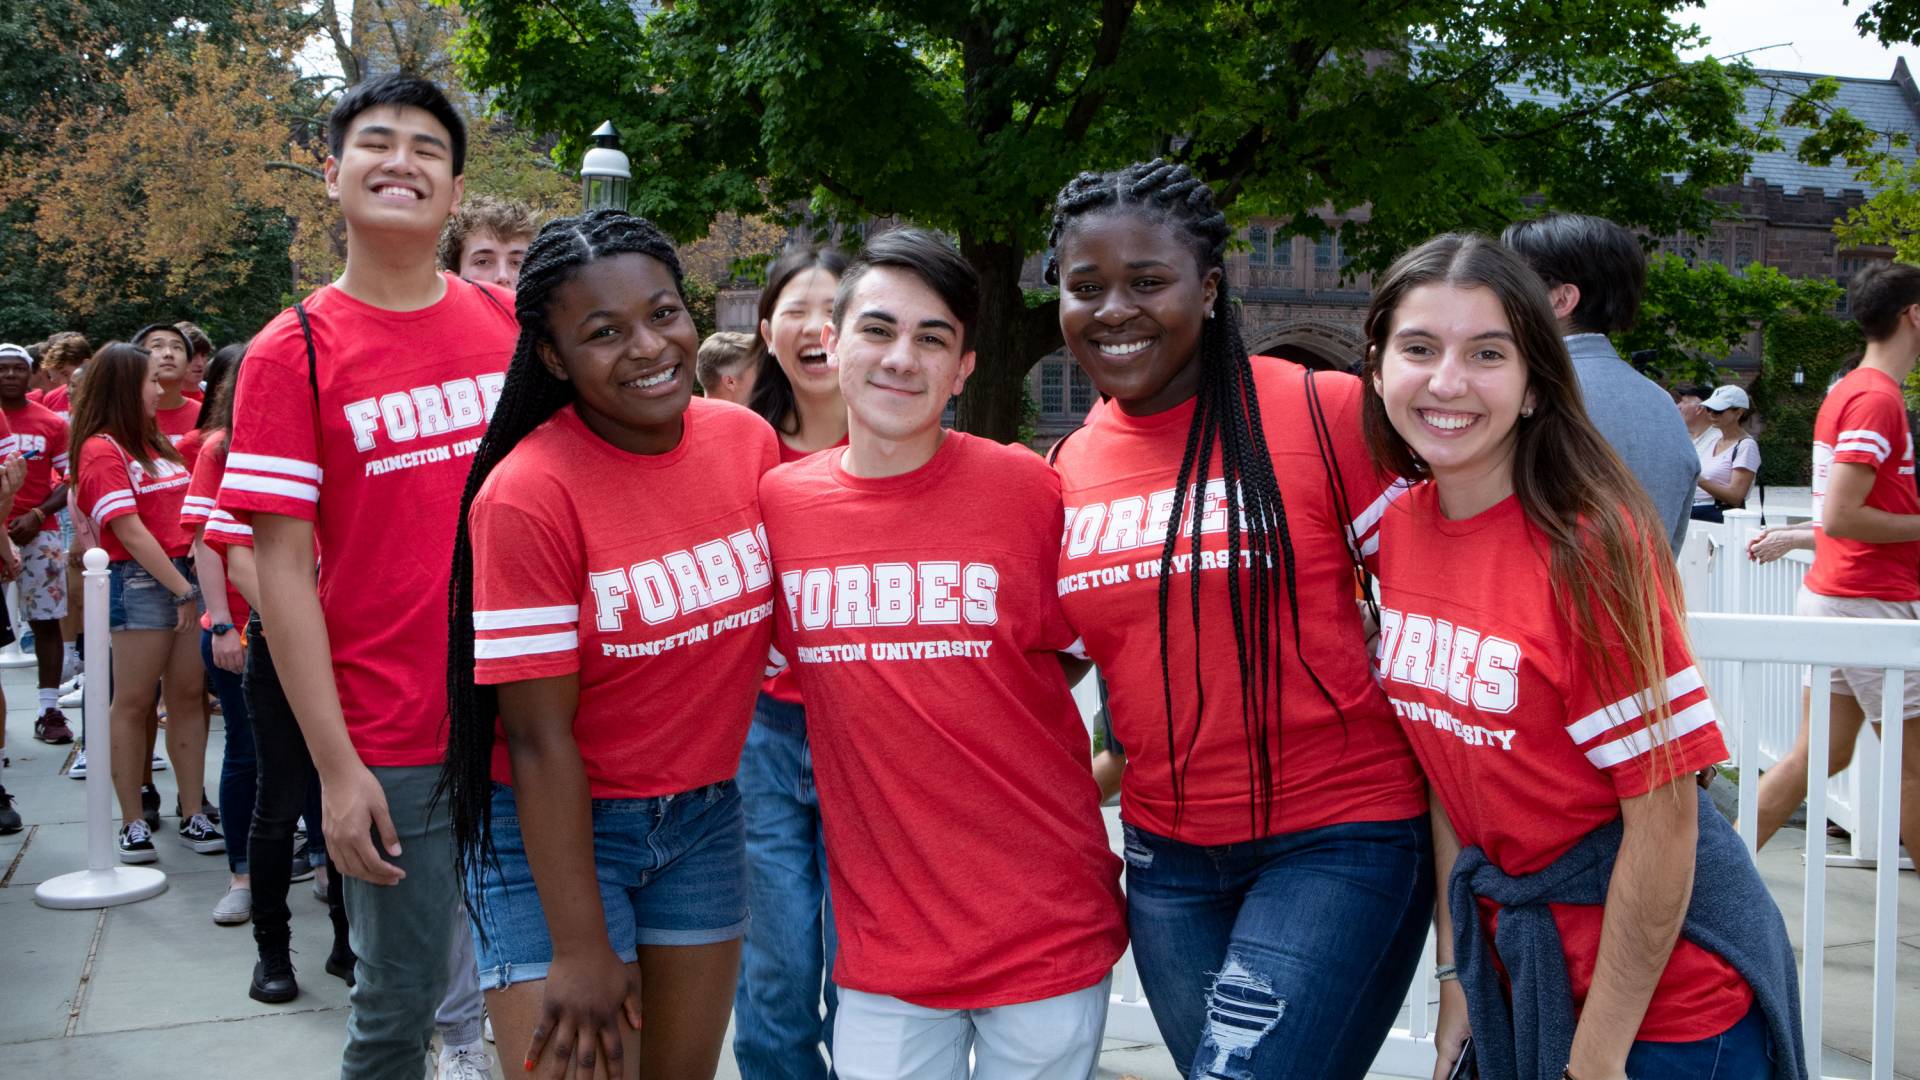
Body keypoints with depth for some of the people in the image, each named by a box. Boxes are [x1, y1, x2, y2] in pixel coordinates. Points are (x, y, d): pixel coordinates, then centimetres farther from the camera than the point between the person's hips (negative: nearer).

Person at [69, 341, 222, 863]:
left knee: (188, 696, 6)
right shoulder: (102, 449, -5)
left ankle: (192, 815, 10)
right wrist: (181, 589, -14)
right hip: (139, 581, -7)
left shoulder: (156, 443, 19)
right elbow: (129, 531, -12)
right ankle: (133, 821, 7)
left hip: (184, 574, 7)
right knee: (134, 702, 0)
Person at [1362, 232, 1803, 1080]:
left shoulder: (1589, 547, -21)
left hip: (1662, 990, -6)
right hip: (1511, 956, 6)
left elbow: (1664, 824, -19)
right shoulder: (1401, 528, -3)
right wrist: (1456, 977, 4)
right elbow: (1447, 765, 4)